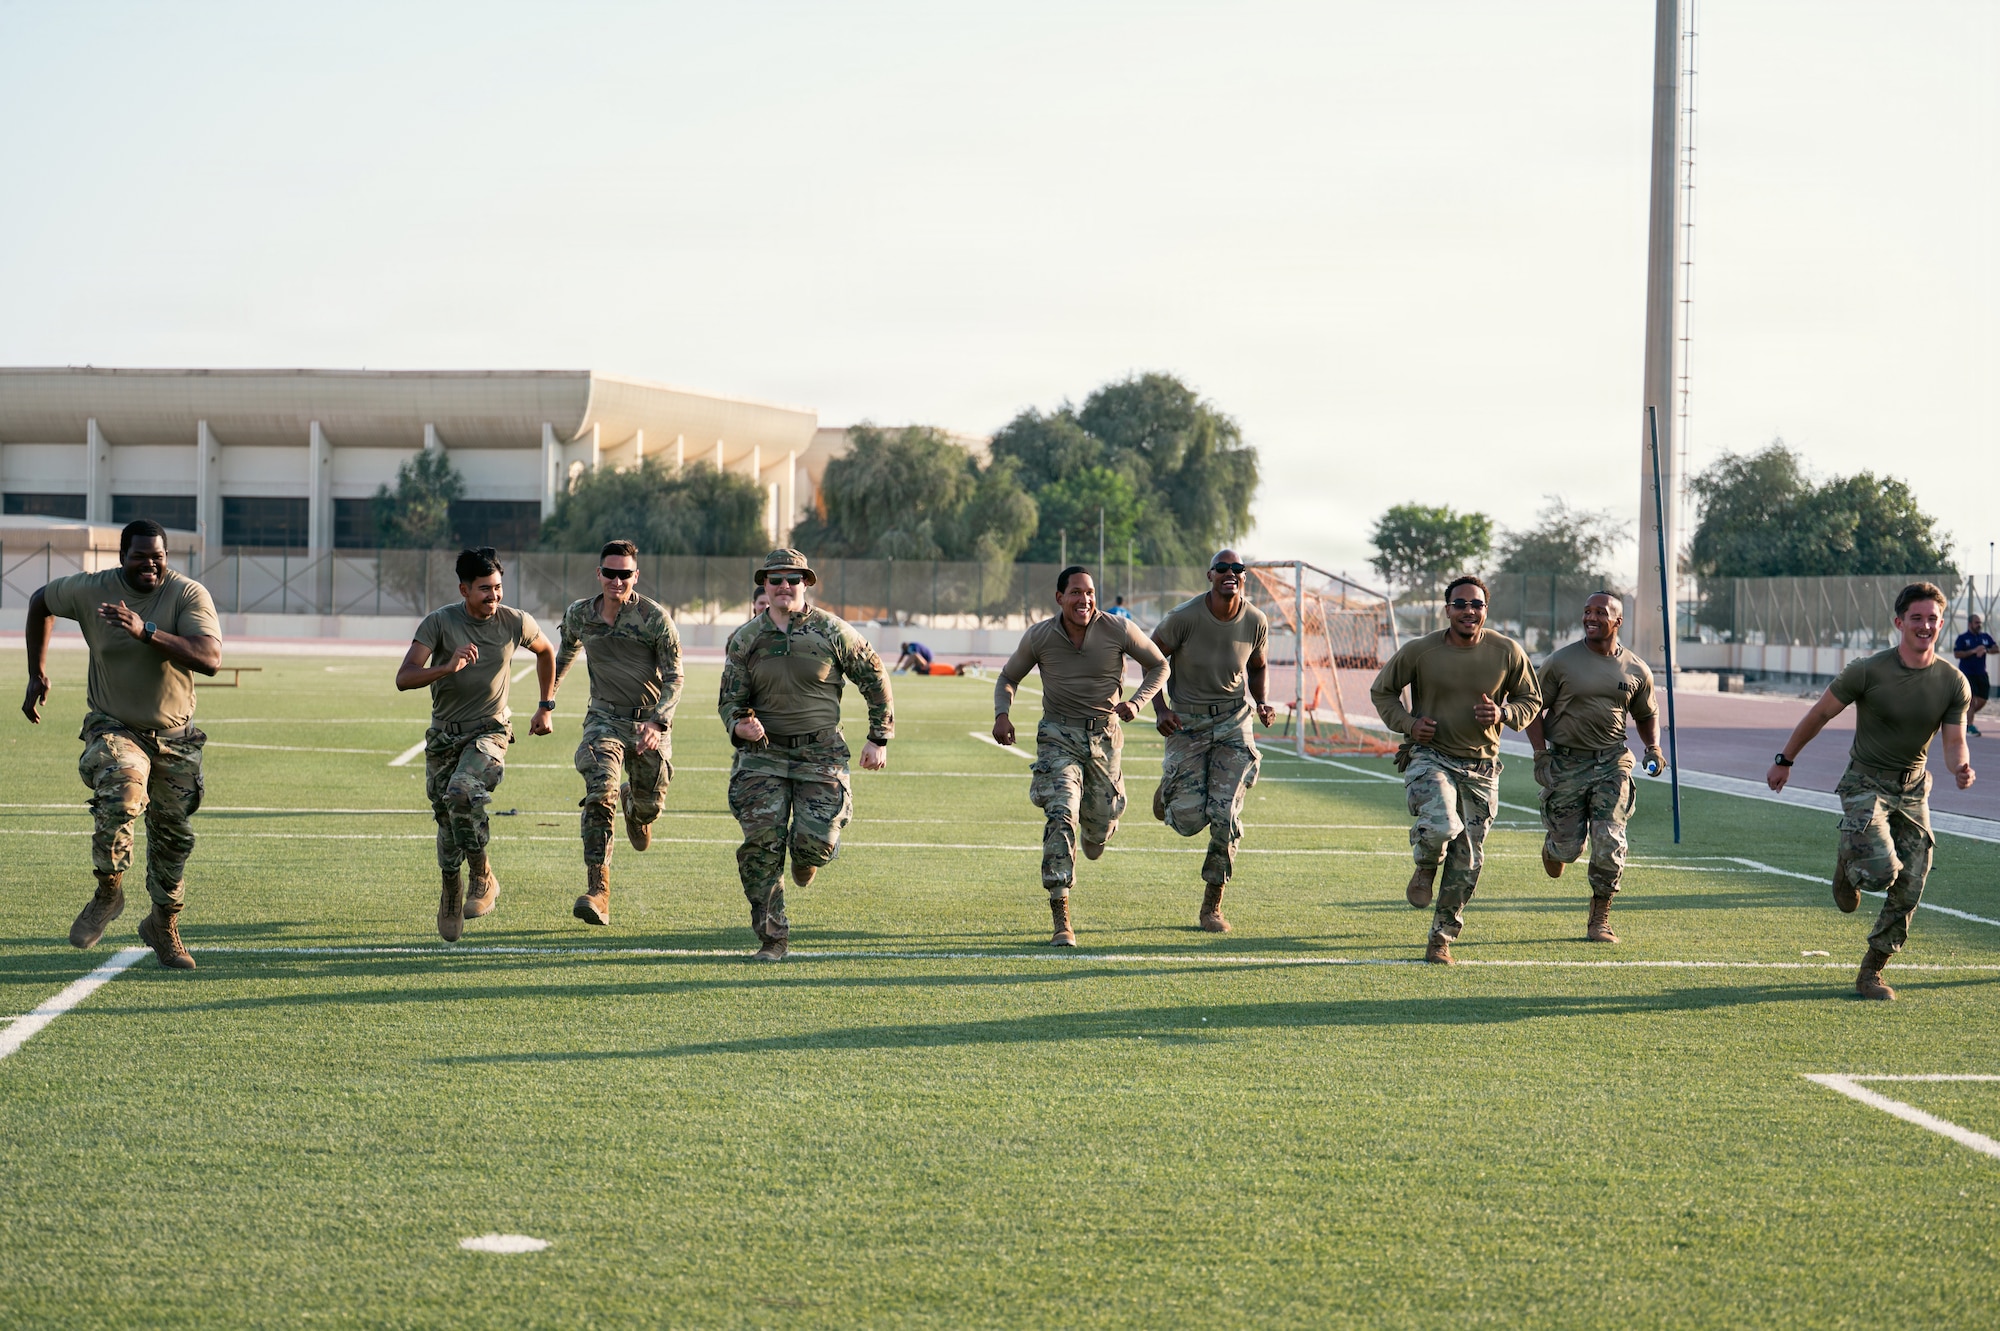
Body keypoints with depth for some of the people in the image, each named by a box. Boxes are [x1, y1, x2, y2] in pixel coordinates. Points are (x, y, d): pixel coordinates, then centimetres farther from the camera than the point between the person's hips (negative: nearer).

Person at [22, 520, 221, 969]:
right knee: (121, 790, -32)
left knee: (174, 835, 7)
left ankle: (164, 927, 29)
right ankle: (108, 891, -12)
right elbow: (40, 601, 12)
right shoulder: (90, 590, -8)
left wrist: (145, 631, -38)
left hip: (174, 737, 1)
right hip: (113, 727, -1)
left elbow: (210, 658, -29)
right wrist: (37, 673, 11)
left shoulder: (189, 595, -14)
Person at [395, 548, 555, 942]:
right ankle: (451, 895, 32)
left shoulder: (516, 623, -5)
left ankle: (483, 878, -11)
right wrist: (448, 668, -33)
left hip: (489, 732, -2)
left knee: (461, 793, -30)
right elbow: (403, 678, -17)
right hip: (444, 735, 2)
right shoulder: (440, 622, -10)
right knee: (447, 821, 6)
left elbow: (546, 652, 18)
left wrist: (546, 707, 18)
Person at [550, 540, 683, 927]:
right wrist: (548, 694, 32)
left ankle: (634, 803, 53)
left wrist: (657, 723, -27)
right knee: (599, 795, -21)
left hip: (649, 721, -1)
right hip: (604, 717, 1)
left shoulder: (655, 617, -13)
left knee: (648, 805, 11)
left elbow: (674, 678, -11)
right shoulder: (579, 615, -3)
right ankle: (598, 891, -25)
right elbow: (567, 651, 21)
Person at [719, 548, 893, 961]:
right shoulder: (744, 640, 4)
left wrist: (878, 739, 6)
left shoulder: (832, 631, -2)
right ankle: (772, 938, -3)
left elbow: (875, 680, 7)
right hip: (763, 753, 1)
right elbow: (731, 700, 8)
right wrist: (739, 725, -16)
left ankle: (806, 855, 29)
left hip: (820, 753, -1)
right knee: (761, 842, -13)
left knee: (814, 842, -13)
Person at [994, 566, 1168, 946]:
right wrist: (1002, 715, -11)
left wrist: (1136, 702, -13)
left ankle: (1096, 826, 53)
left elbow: (1158, 665, 4)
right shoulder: (1039, 637, -7)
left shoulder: (1119, 630, -9)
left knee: (1099, 829, 8)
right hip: (1058, 736, -1)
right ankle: (1061, 922, -22)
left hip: (1105, 736, 1)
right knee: (1060, 817, -21)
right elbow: (1008, 678, 9)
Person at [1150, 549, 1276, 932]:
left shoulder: (1256, 622, -6)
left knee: (1225, 817, -8)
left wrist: (1261, 704, -4)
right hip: (1187, 722, -2)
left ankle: (1212, 907, 7)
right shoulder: (1185, 617, -16)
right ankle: (1168, 792, 33)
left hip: (1235, 721, 2)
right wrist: (1160, 709, -11)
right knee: (1191, 820, -7)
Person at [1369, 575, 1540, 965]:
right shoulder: (1420, 650, -6)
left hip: (1481, 768, 2)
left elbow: (1531, 700, 11)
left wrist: (1503, 714, -10)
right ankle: (1425, 868, 6)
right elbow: (1381, 691, 9)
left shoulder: (1507, 652, -2)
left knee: (1467, 862, 4)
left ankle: (1442, 939, 21)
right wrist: (1407, 722, -8)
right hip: (1430, 757, -2)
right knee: (1441, 826, -30)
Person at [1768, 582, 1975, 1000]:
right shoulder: (1868, 671, -14)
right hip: (1866, 782, -4)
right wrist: (1784, 760, 3)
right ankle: (1847, 861, 13)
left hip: (1913, 788, 4)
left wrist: (1961, 767, -26)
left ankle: (1870, 972, 18)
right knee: (1881, 871, -24)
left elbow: (1954, 742, -2)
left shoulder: (1953, 683, -5)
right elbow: (1820, 715, -3)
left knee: (1908, 891, 1)